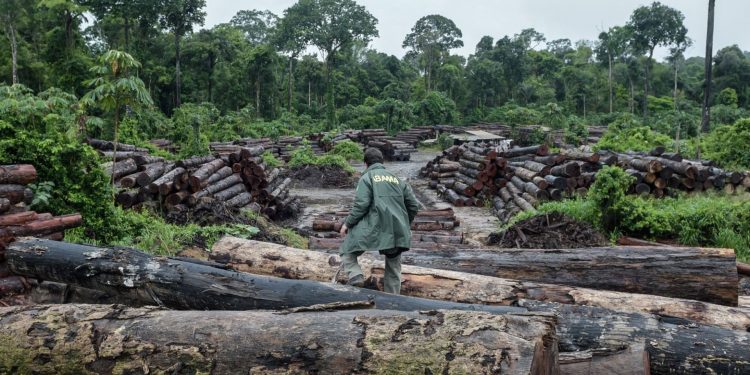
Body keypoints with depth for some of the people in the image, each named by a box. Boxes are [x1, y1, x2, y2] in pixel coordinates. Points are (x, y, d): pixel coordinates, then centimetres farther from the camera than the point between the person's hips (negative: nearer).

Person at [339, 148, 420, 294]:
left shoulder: (366, 178, 2)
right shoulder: (398, 180, 18)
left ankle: (356, 276, -15)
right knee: (393, 270, 18)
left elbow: (361, 205, -11)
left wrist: (347, 223, 0)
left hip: (372, 230, -5)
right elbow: (414, 205, 15)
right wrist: (405, 225, 28)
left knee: (347, 253, 10)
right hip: (397, 232, 5)